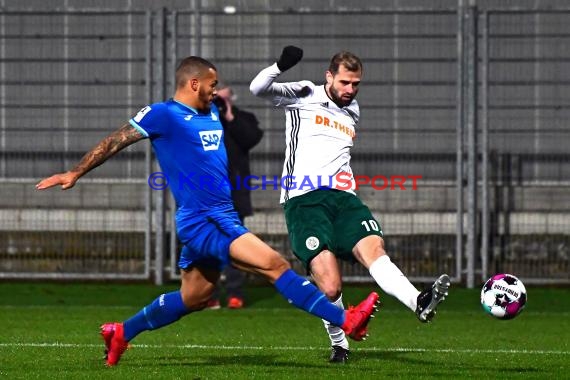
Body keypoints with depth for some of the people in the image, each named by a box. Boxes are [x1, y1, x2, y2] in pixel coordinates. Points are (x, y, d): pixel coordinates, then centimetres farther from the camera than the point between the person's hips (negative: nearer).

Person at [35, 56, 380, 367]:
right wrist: (75, 174, -5)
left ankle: (121, 333, 31)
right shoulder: (163, 115, -6)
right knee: (275, 264, -18)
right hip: (200, 222, -10)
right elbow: (115, 142, -3)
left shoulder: (212, 113, 16)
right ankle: (344, 320, -21)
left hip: (223, 219, 10)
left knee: (194, 298, 17)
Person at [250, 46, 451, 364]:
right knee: (331, 287, -18)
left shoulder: (353, 112, 23)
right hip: (304, 201, -4)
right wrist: (281, 65, -23)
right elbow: (259, 88, -8)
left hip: (343, 197, 4)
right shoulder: (303, 96, 6)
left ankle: (420, 303, -49)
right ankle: (339, 343, 6)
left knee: (374, 250, -25)